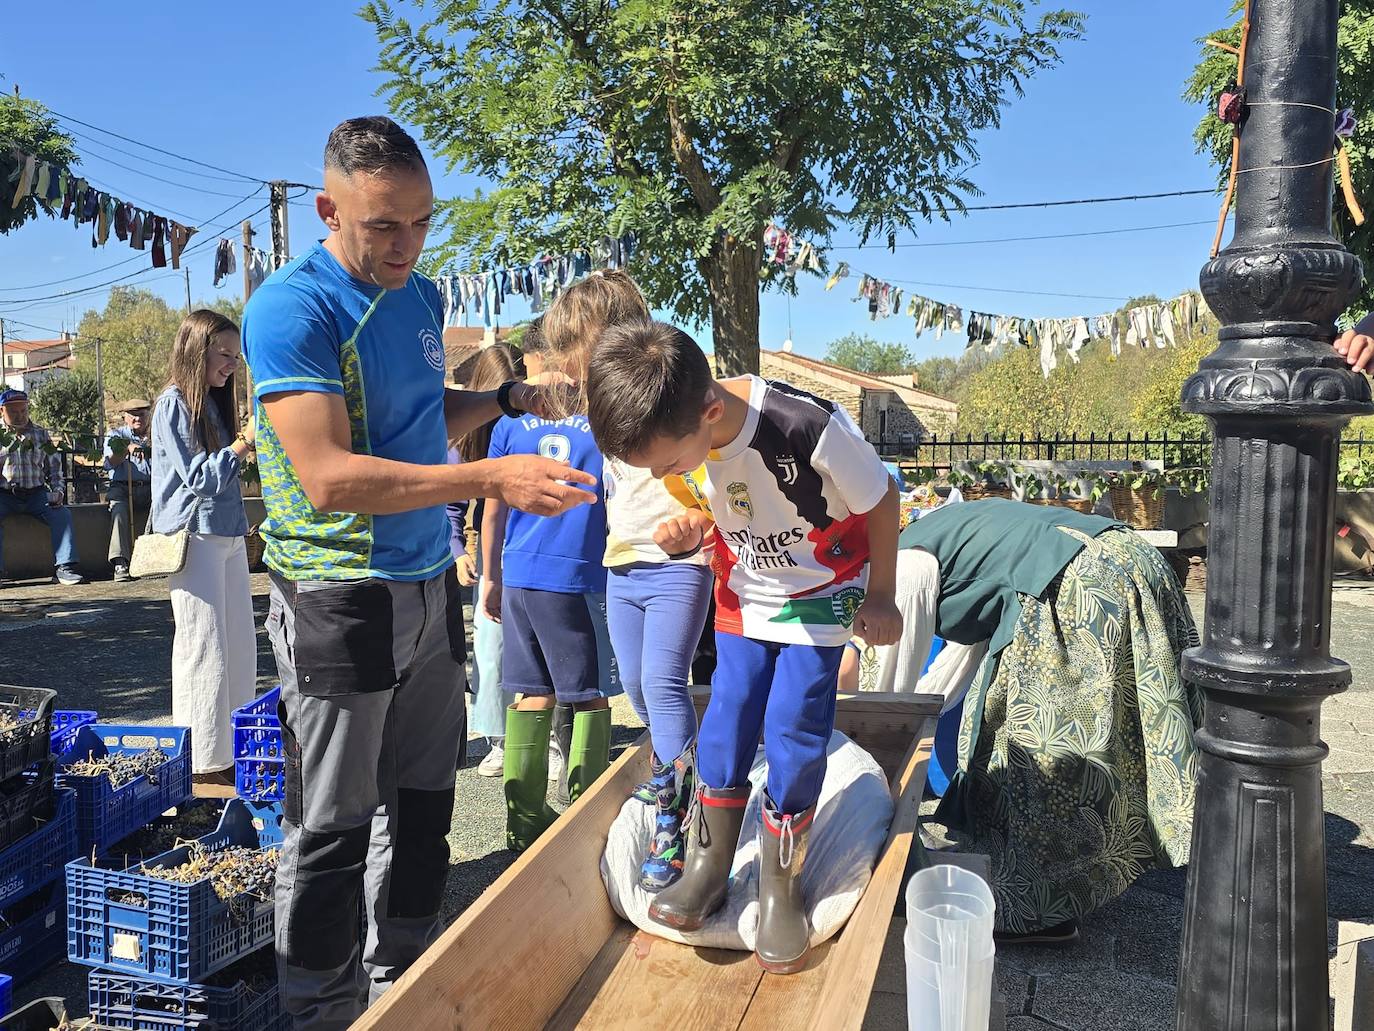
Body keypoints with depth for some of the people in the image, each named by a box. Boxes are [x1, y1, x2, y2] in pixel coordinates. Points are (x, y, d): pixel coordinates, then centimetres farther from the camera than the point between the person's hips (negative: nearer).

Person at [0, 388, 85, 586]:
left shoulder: (41, 434, 15)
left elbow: (55, 468, 15)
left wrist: (58, 491, -1)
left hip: (36, 493, 1)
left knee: (61, 513, -26)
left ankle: (64, 567, -29)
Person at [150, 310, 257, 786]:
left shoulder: (215, 403, 17)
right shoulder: (174, 403, -8)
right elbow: (197, 477, -14)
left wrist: (252, 447, 9)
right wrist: (245, 443, -20)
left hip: (228, 534, 8)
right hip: (194, 536, -8)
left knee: (241, 647, 9)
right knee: (204, 648, -5)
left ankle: (235, 748, 18)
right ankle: (204, 760, 3)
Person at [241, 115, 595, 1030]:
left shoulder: (422, 297, 10)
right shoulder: (292, 309, -15)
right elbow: (329, 477, -24)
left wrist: (507, 398, 7)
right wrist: (493, 480, -28)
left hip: (429, 583, 7)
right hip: (341, 599, -7)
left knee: (424, 803, 15)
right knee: (333, 831, 4)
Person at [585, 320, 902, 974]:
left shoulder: (810, 428, -36)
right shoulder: (673, 430, -18)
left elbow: (882, 501, -16)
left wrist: (878, 596, -7)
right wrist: (693, 528, -20)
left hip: (821, 594, -4)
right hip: (745, 594, 4)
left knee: (793, 729, -7)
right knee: (727, 717, 1)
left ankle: (780, 888, 11)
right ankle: (707, 870, 17)